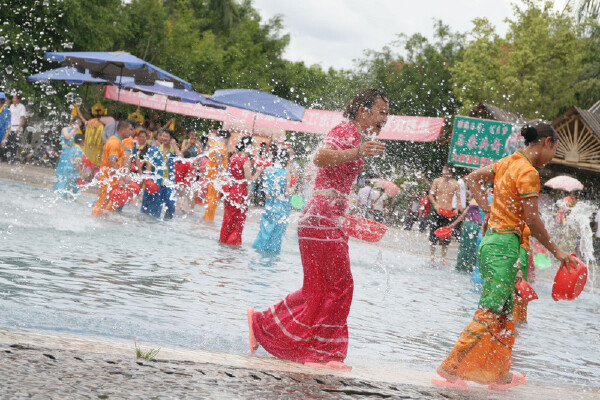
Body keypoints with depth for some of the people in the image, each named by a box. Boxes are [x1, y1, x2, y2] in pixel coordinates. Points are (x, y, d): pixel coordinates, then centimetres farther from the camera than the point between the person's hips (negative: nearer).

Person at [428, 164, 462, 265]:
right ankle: (432, 257, 13)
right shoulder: (437, 181, 2)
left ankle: (443, 258, 14)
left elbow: (458, 199, 5)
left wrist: (457, 209, -12)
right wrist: (436, 205, -12)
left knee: (446, 236, 4)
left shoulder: (455, 184, 1)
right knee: (433, 234, 0)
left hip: (448, 213, 0)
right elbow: (431, 195, 4)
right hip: (437, 211, 0)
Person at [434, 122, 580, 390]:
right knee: (489, 315, -7)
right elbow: (532, 220, -15)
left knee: (506, 314, 16)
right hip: (506, 245, -10)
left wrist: (488, 211, 15)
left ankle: (499, 374, 22)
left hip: (491, 240, 10)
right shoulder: (528, 172, -14)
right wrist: (556, 251, -6)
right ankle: (450, 367, -8)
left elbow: (473, 178, 21)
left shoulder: (509, 162, 12)